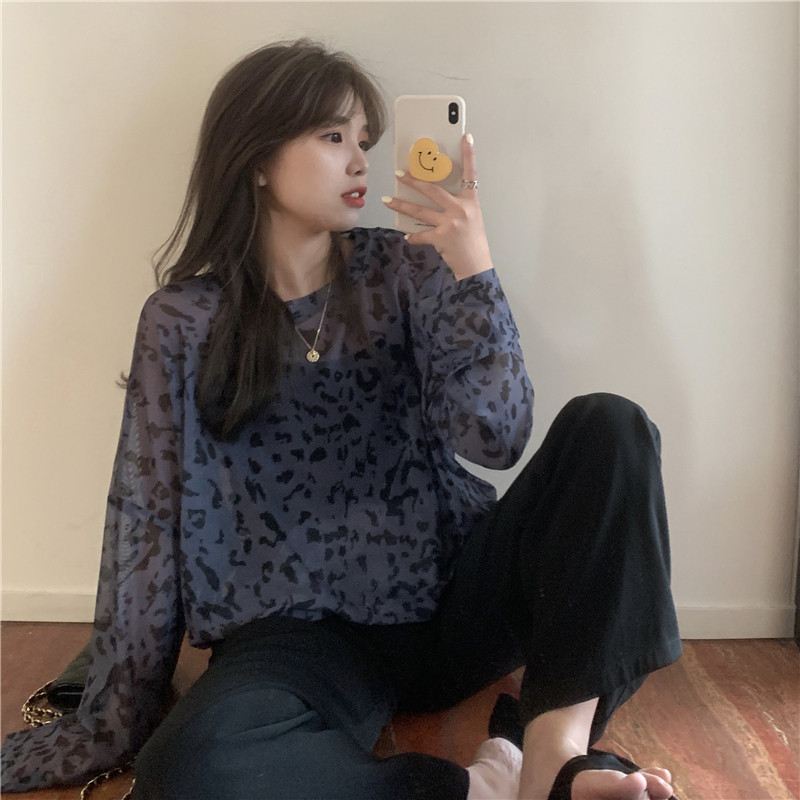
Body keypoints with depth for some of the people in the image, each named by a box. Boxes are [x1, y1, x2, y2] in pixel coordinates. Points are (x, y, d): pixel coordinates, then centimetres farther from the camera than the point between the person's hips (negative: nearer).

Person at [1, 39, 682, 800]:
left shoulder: (405, 269, 2)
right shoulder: (183, 321, 0)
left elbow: (495, 437, -7)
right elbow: (147, 517, 1)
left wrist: (474, 270, -20)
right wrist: (115, 718, 5)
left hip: (453, 599, 2)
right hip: (303, 638, -1)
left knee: (608, 426, -18)